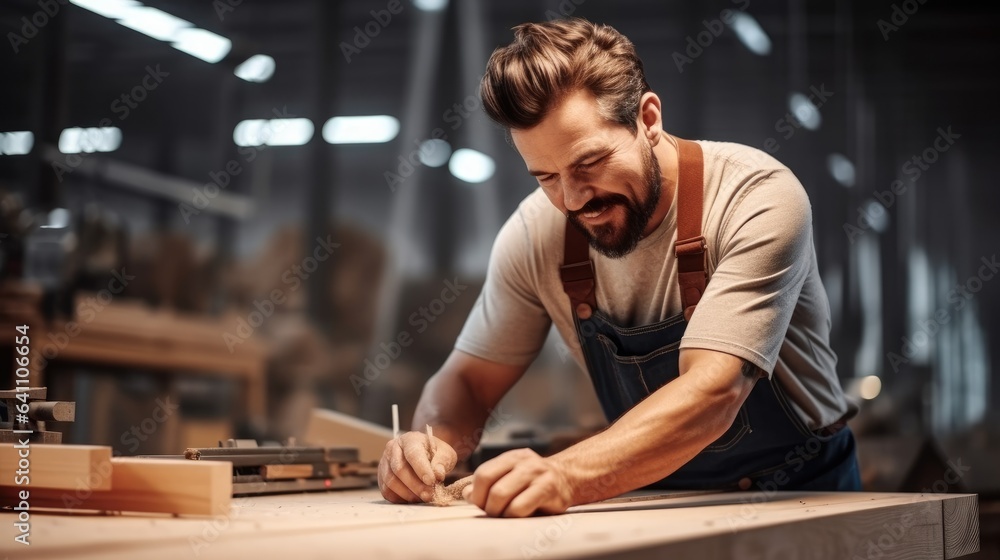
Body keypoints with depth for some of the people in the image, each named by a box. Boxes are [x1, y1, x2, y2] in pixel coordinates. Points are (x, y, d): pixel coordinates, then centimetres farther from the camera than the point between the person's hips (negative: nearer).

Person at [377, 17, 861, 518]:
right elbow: (467, 380, 1)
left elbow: (714, 392, -31)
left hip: (801, 497, -3)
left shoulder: (758, 199, -21)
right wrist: (433, 443, -21)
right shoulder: (537, 232, -8)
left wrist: (565, 475, -45)